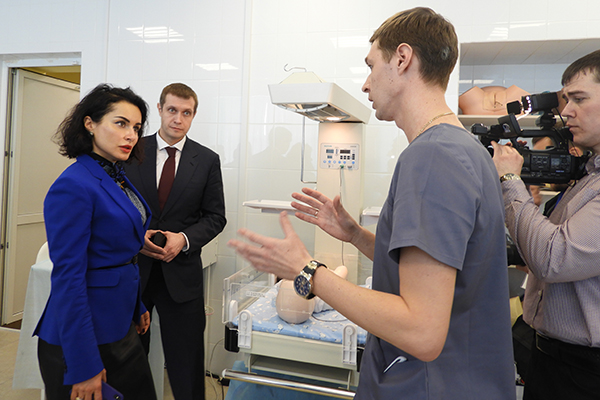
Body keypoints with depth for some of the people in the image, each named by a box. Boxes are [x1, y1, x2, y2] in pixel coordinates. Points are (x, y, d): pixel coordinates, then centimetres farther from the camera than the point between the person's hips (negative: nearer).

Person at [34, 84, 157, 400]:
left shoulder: (118, 178, 6)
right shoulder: (72, 186, -20)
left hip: (120, 325, 8)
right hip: (81, 337, -8)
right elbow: (67, 278, -21)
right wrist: (84, 367, -19)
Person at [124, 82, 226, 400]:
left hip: (181, 272, -1)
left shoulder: (207, 160, 1)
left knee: (186, 361, 9)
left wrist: (183, 239, -14)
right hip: (132, 266, 1)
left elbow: (215, 216, 2)